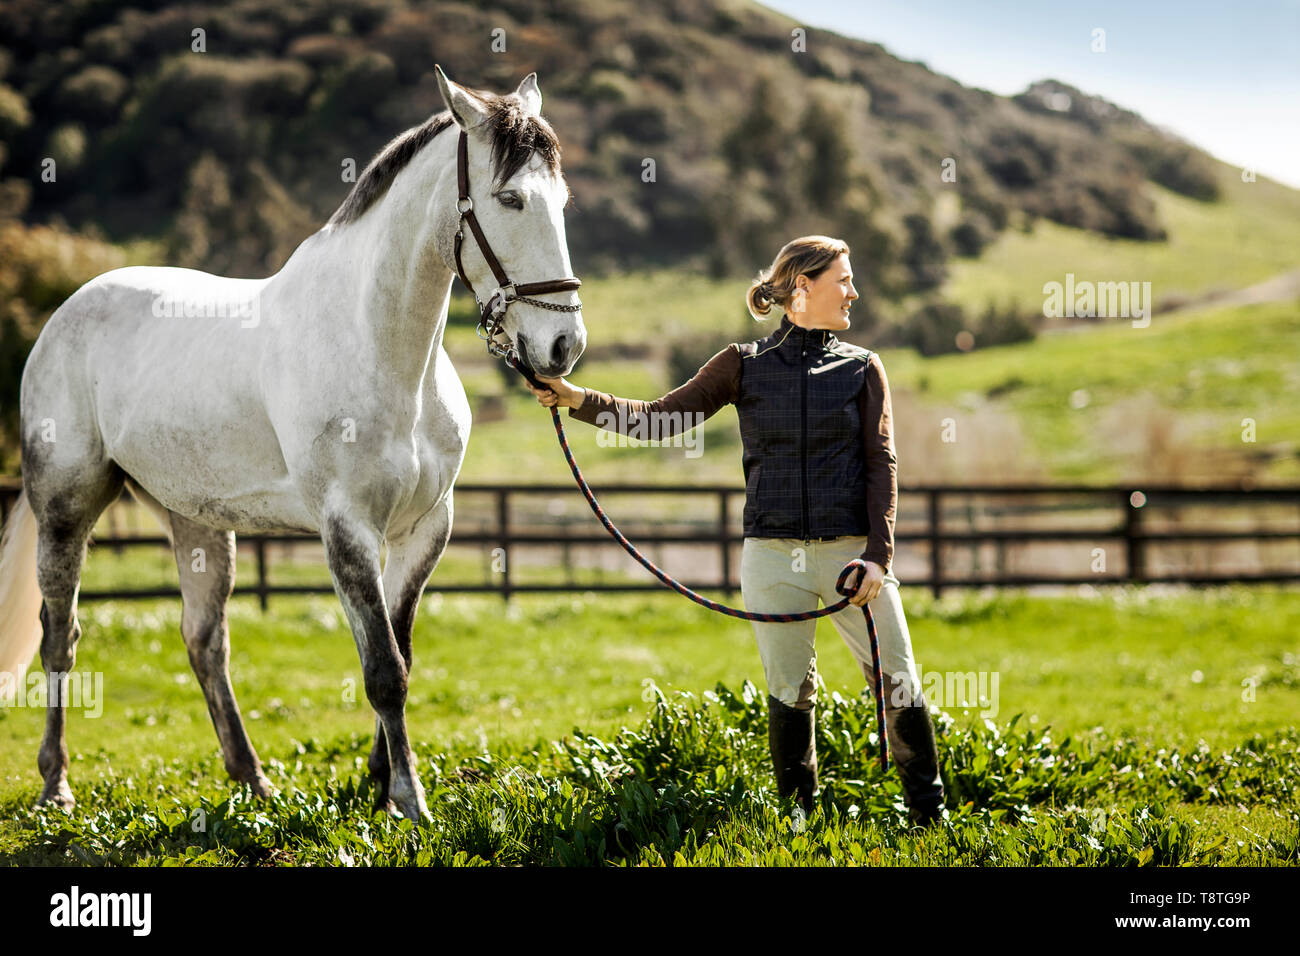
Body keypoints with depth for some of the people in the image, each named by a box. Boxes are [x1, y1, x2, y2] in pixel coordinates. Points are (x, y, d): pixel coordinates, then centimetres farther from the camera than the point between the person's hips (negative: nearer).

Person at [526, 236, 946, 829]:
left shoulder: (862, 368, 7)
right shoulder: (744, 365, 6)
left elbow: (882, 464, 1)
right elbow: (660, 419, 5)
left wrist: (878, 556, -11)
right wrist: (580, 401, -7)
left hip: (850, 551, 0)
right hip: (773, 553, 0)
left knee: (897, 683, -2)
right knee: (789, 691, 7)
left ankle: (930, 814, 10)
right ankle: (797, 818, 21)